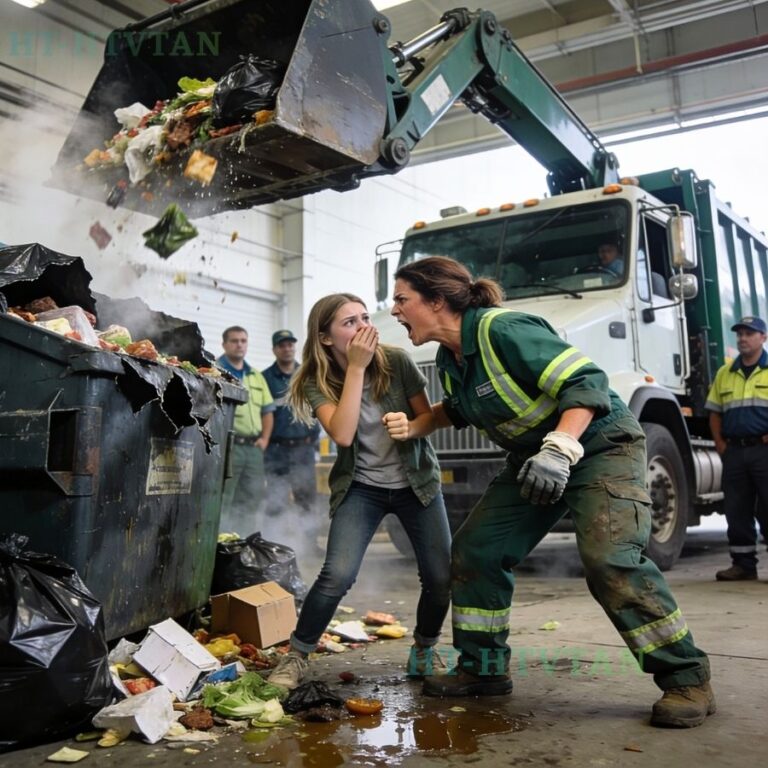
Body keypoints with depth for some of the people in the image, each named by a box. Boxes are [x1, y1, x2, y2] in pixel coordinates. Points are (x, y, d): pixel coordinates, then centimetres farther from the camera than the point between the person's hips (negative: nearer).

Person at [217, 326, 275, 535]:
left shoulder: (257, 376, 20)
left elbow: (268, 410, 22)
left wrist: (264, 438, 8)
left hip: (254, 447, 7)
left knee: (251, 501, 11)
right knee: (222, 502, -5)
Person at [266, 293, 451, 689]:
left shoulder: (396, 362, -12)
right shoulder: (317, 381, -13)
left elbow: (430, 418, -2)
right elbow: (343, 434, -28)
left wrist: (408, 425, -26)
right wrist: (357, 367, -28)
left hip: (416, 481, 2)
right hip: (361, 487, -1)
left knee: (442, 577, -4)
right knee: (338, 574, -18)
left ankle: (424, 652, 24)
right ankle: (295, 656, 3)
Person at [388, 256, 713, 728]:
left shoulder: (503, 330, -27)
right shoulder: (451, 359, 2)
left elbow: (587, 382, -29)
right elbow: (459, 408, 23)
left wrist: (559, 450, -39)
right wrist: (415, 426, 7)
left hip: (599, 444, -9)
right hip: (534, 456, 9)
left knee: (609, 559, -25)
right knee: (476, 549, 3)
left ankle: (687, 680, -9)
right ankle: (484, 669, 17)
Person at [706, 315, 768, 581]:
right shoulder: (724, 373, 13)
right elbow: (715, 412, 16)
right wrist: (720, 445, 5)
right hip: (734, 451, 4)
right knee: (737, 511, 8)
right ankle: (743, 564, 16)